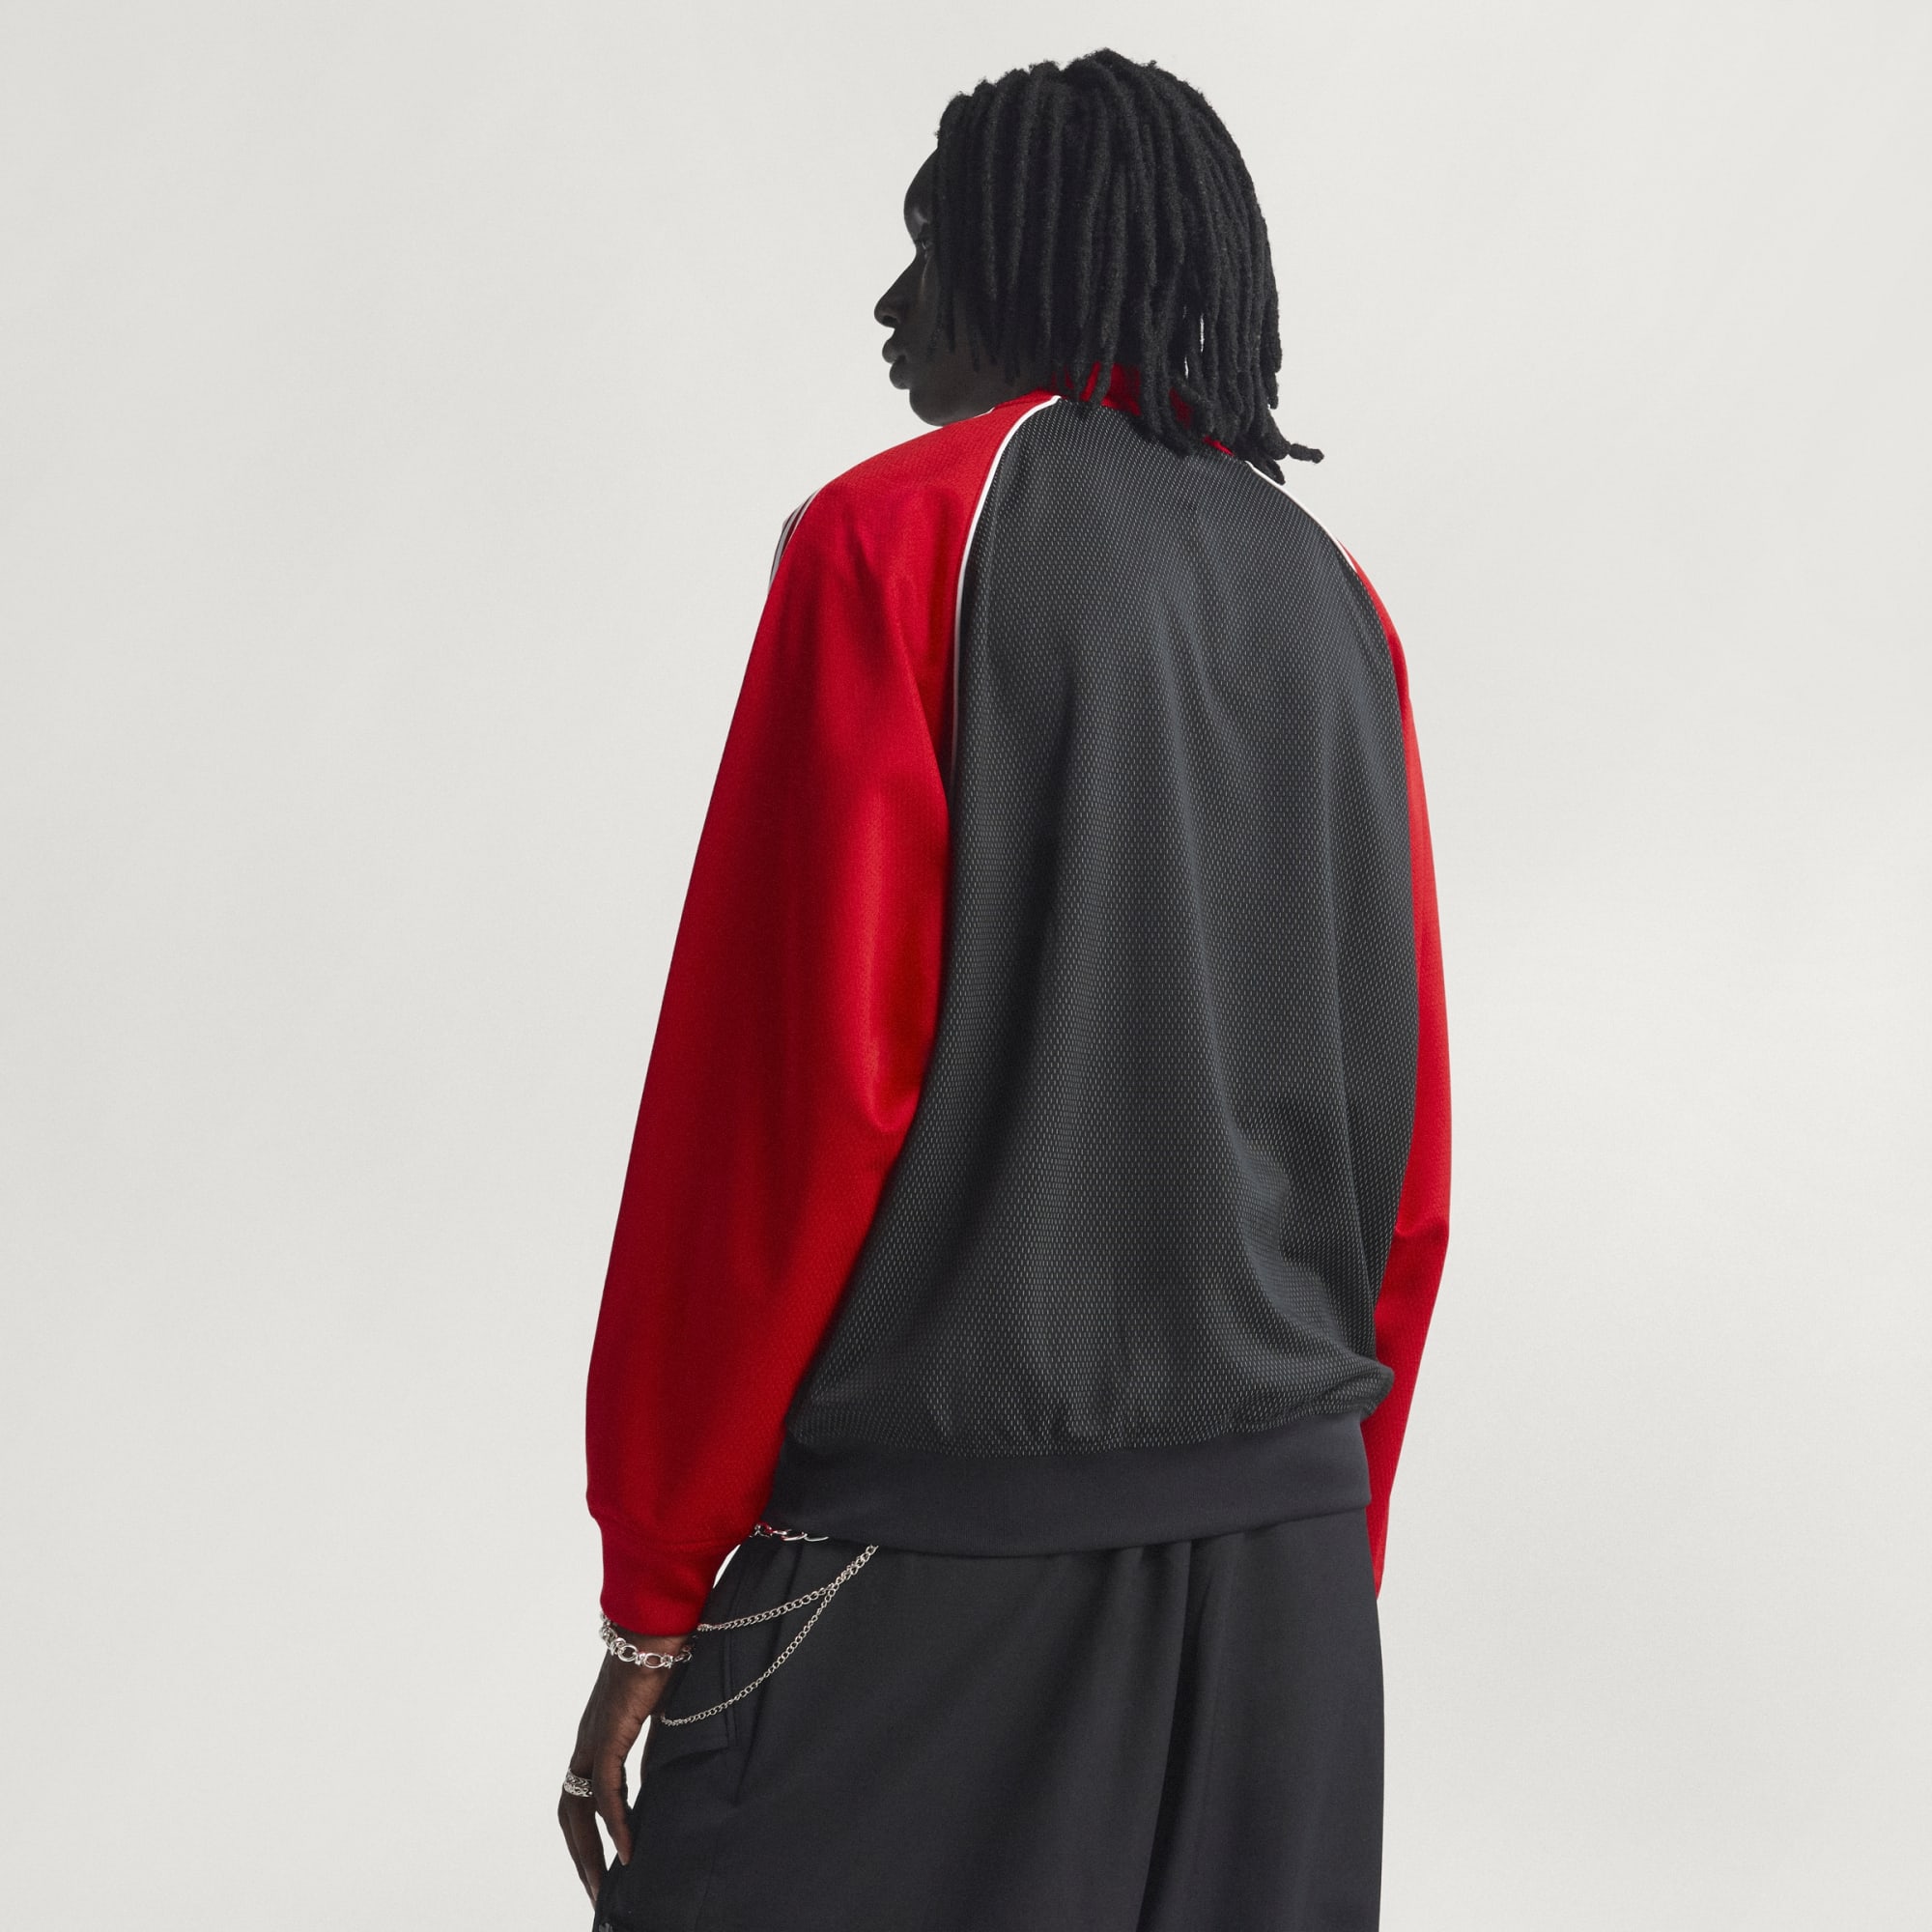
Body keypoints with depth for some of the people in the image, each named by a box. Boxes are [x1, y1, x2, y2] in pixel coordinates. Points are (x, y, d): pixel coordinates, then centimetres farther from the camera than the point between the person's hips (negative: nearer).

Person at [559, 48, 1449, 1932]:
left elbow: (788, 1086, -13)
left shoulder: (905, 530, -6)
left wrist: (652, 1599, -8)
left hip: (928, 1551, -6)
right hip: (1284, 1539, 6)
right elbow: (1405, 1156, 12)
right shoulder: (1337, 605, 12)